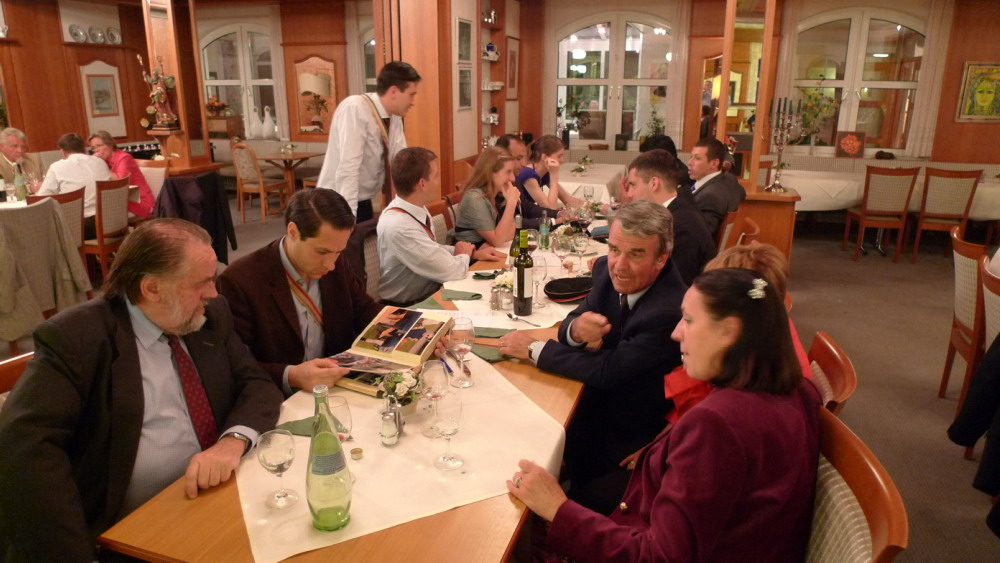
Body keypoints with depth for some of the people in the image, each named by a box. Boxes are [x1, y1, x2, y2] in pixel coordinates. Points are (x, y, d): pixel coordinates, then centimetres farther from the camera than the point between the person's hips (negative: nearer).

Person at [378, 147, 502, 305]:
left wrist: (473, 253, 1)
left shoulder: (417, 209, -2)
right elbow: (451, 272, -24)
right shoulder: (399, 226, -29)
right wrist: (464, 255, -4)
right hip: (411, 307, -8)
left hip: (431, 292, 8)